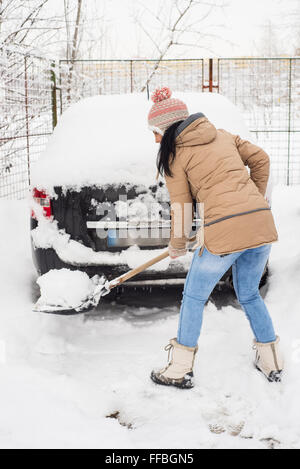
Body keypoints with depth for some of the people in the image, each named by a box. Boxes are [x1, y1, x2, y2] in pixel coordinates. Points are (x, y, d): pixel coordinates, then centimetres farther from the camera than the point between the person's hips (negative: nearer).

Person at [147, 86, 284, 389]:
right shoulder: (223, 136, 18)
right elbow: (260, 160, 18)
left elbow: (181, 208, 5)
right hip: (262, 223, 7)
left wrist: (177, 246, 20)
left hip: (225, 230, -6)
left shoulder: (176, 155, 3)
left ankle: (180, 370, 21)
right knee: (249, 295, 25)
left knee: (194, 298, 11)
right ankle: (272, 363, 32)